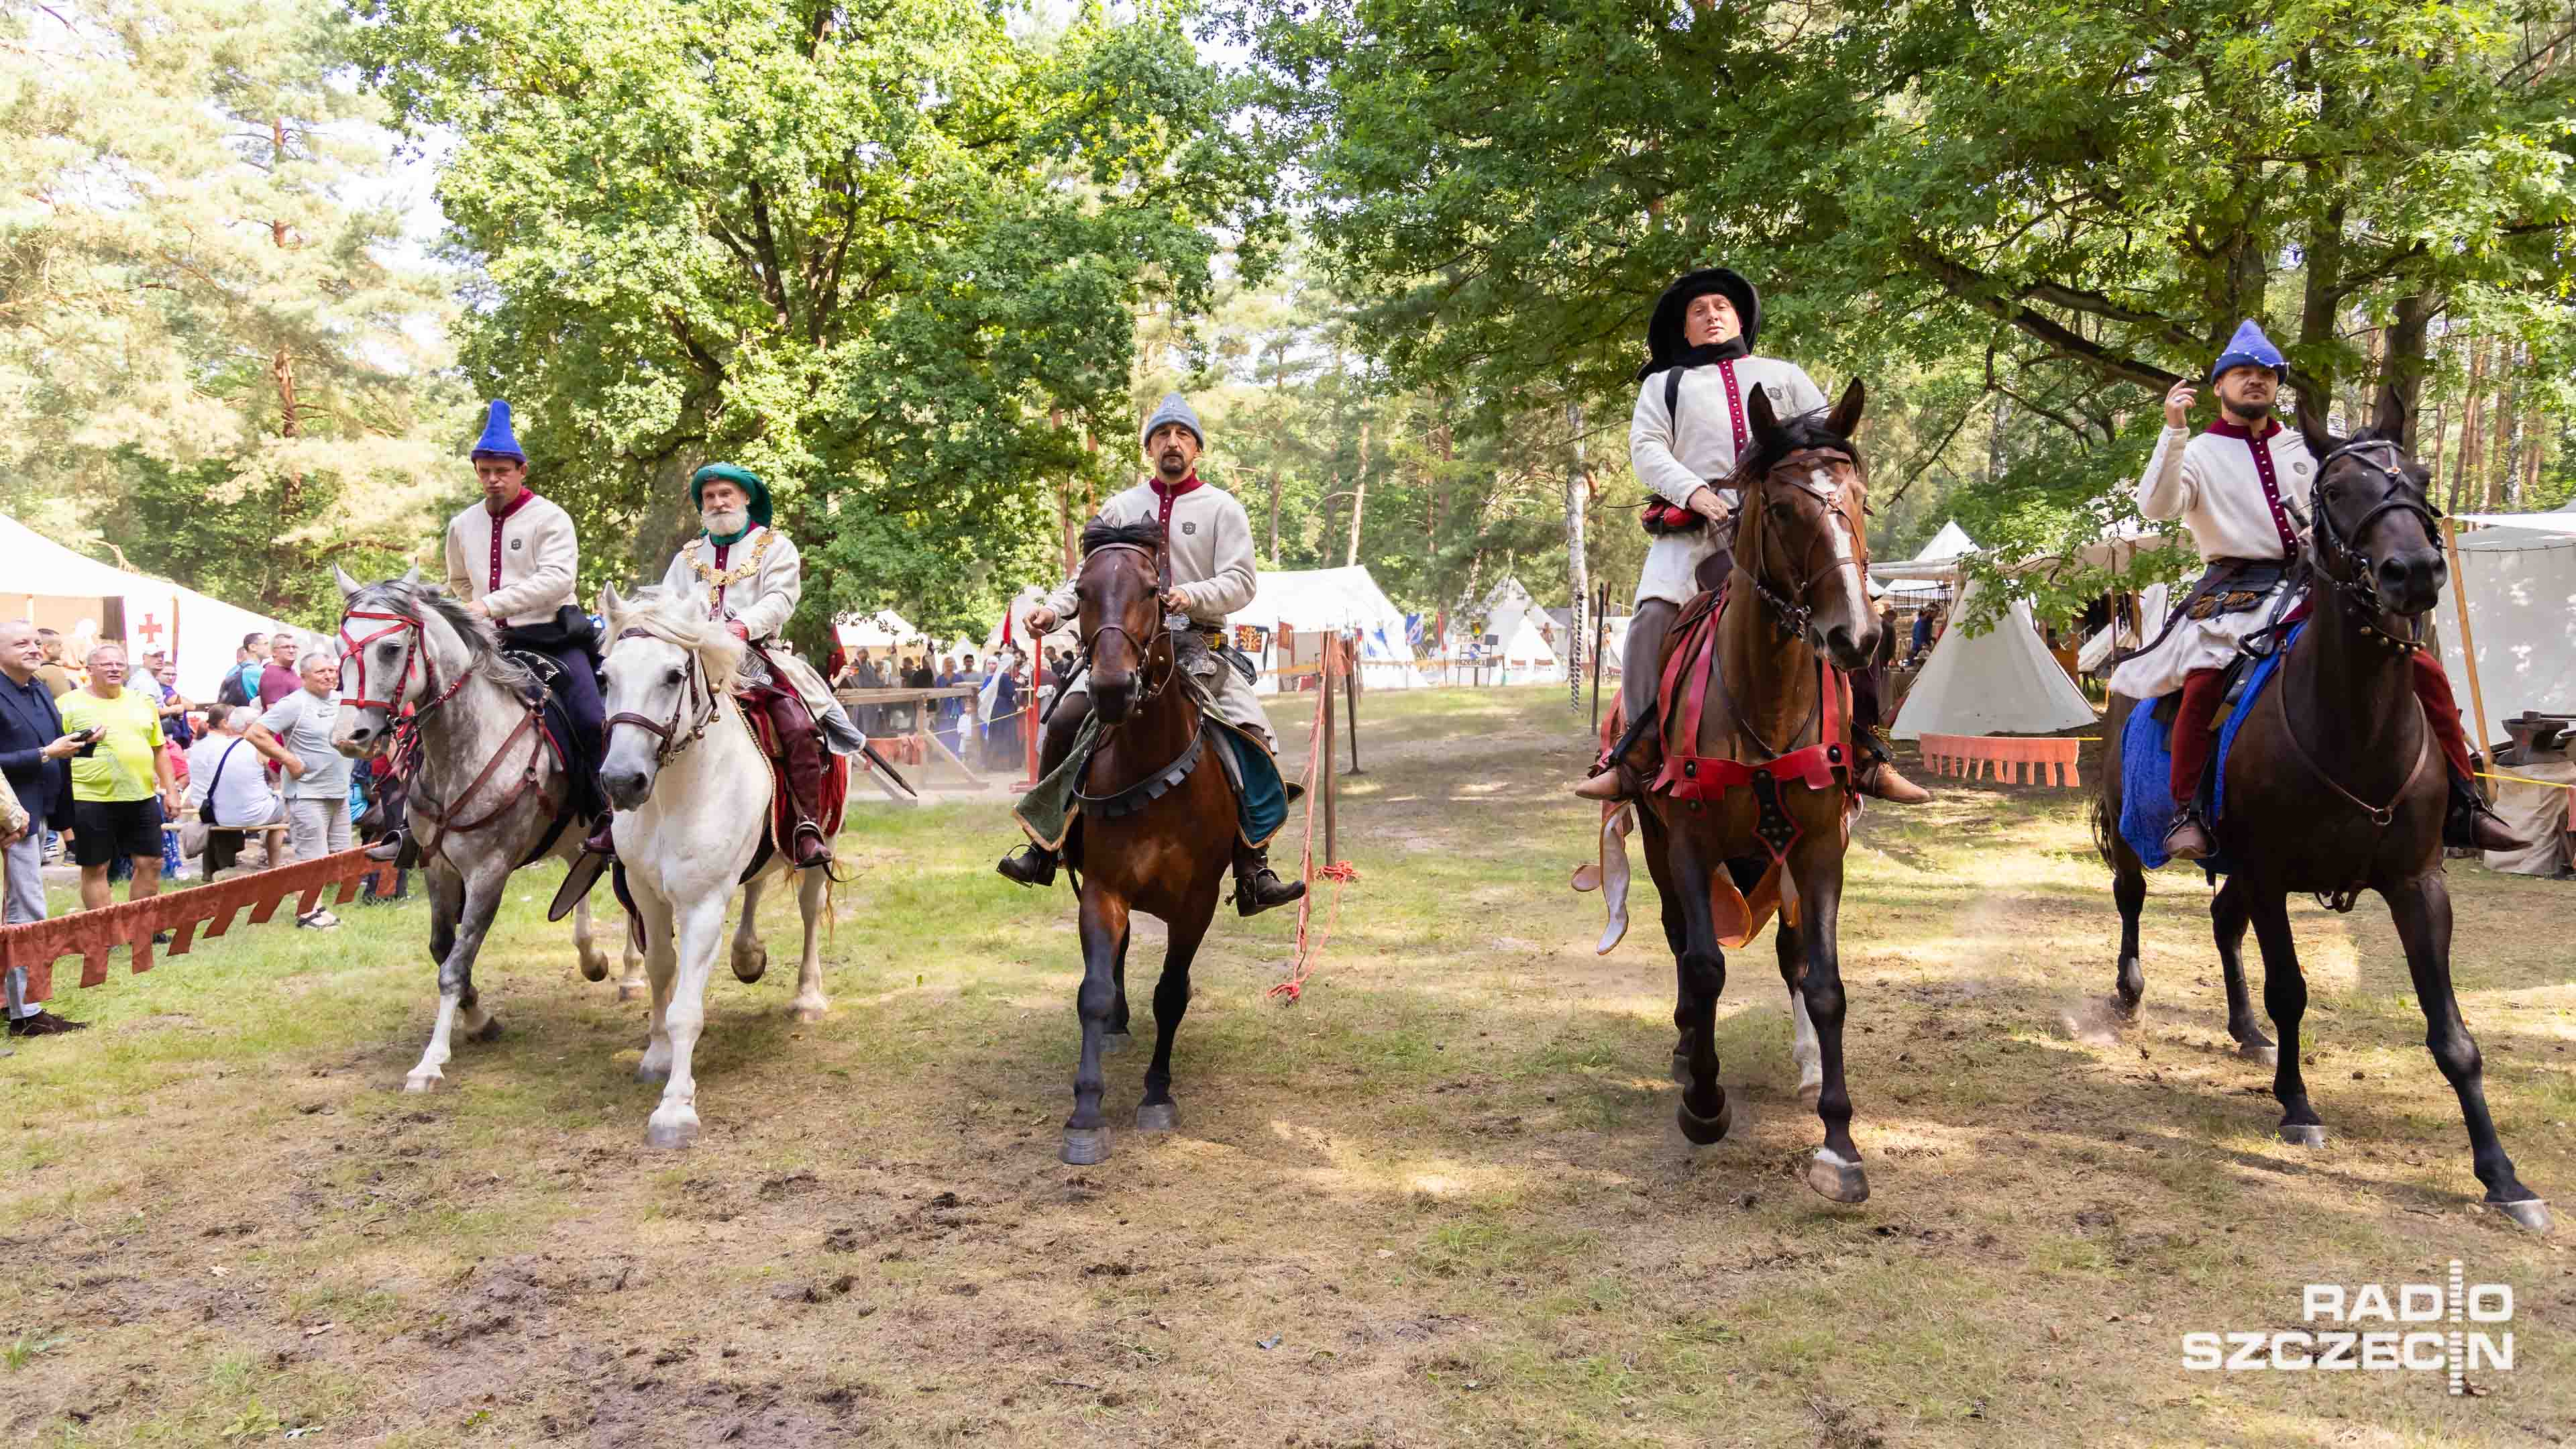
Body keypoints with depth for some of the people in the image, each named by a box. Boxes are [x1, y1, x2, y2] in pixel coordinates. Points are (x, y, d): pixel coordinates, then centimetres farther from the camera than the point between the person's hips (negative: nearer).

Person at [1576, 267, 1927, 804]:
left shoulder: (1783, 374, 27)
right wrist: (1693, 490, -12)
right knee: (1653, 614, -27)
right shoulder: (1665, 384, 24)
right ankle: (1637, 754, -28)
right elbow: (1646, 448, 8)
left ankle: (1865, 757, -11)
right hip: (1694, 525, -1)